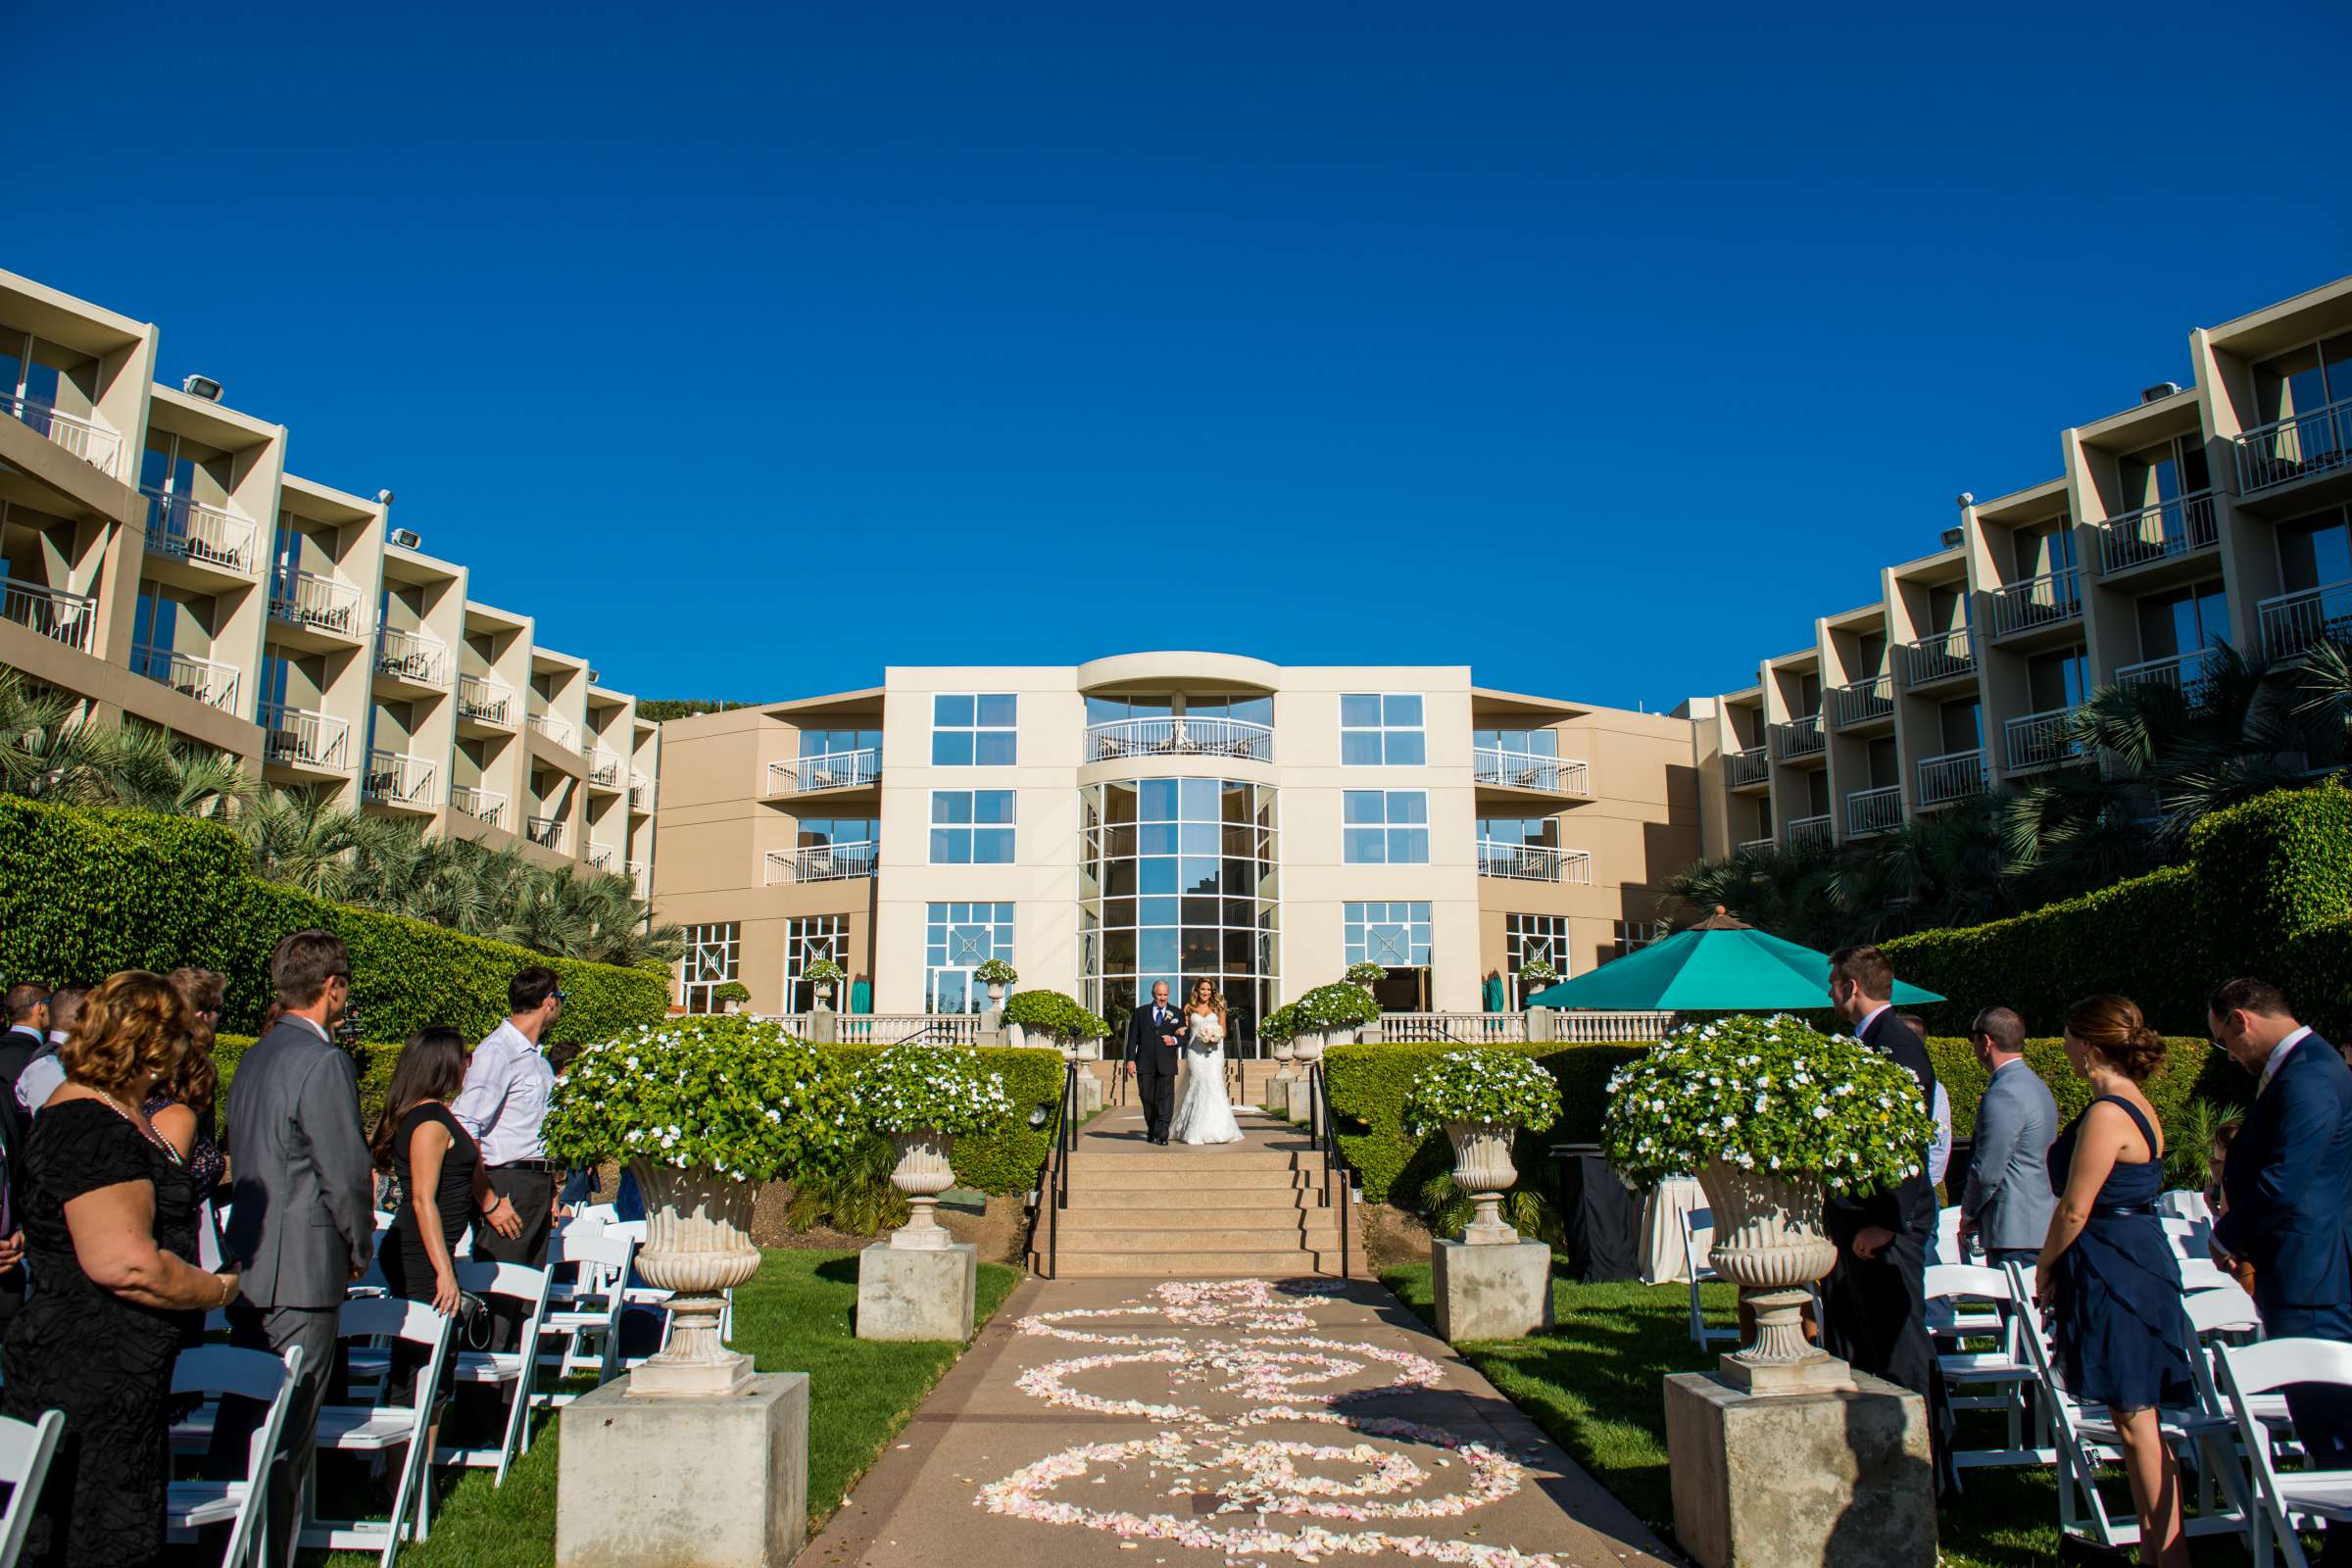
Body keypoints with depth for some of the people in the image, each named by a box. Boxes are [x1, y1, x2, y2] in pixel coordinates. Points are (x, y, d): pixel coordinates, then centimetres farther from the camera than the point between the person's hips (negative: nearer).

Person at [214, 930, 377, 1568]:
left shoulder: (255, 1056, 9)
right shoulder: (323, 1062, -18)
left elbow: (248, 1156, 15)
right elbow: (346, 1173, -18)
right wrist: (360, 1249, -1)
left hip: (249, 1260, 9)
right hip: (303, 1270, -9)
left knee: (240, 1414, 18)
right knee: (287, 1429, 0)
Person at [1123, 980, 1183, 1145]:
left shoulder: (1176, 1013, 11)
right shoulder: (1140, 1012, 11)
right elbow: (1132, 1038, 8)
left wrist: (1174, 1040, -9)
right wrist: (1130, 1060, -2)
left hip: (1166, 1064, -1)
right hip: (1145, 1064, 1)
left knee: (1165, 1098, -8)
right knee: (1147, 1098, 4)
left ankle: (1162, 1135, -7)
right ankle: (1152, 1131, 20)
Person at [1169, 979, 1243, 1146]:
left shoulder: (1218, 1007, 11)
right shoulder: (1189, 1008, 10)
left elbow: (1223, 1031, 11)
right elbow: (1184, 1030, 11)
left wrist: (1216, 1038, -9)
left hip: (1214, 1051, 0)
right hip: (1195, 1050, 0)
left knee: (1214, 1085, -10)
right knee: (1198, 1085, -6)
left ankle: (1216, 1129, -6)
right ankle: (1196, 1131, 0)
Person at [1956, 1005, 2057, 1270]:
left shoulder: (2003, 1095, -19)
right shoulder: (2036, 1085, 13)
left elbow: (1987, 1171, -18)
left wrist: (1968, 1214, 0)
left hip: (2015, 1232, -10)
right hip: (2042, 1223, 10)